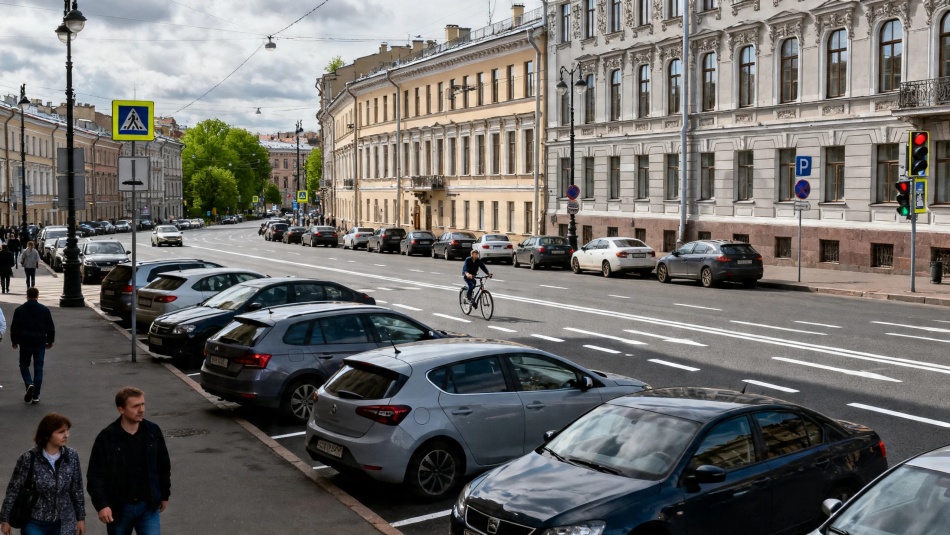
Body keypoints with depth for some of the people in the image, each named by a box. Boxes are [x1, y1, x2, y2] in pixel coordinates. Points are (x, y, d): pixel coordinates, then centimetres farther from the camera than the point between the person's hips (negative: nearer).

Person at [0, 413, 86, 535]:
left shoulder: (72, 456, -6)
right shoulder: (29, 459, -15)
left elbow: (77, 490, 3)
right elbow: (13, 490, -5)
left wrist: (81, 518, 6)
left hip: (64, 524, 2)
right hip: (35, 523, -2)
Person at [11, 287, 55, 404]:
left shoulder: (19, 310, -2)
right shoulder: (44, 310, -2)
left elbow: (14, 327, 3)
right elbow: (51, 327, 1)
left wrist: (14, 341, 15)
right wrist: (50, 341, 13)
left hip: (25, 343, 0)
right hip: (40, 343, 0)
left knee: (24, 365, 15)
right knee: (38, 368, 5)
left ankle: (29, 384, -12)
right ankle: (36, 396, 4)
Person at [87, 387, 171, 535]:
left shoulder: (153, 431, -5)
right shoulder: (107, 438, -13)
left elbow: (163, 466, 7)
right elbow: (95, 474, -12)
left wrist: (164, 495, 13)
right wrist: (101, 504, -20)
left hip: (148, 506, 1)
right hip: (119, 507, -1)